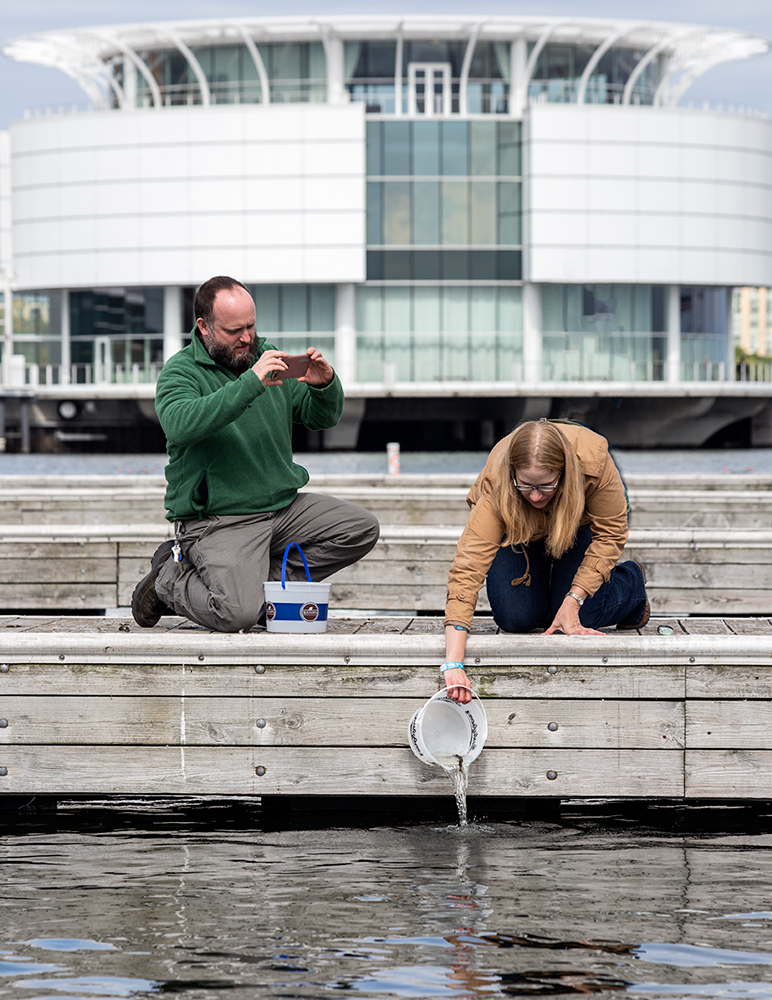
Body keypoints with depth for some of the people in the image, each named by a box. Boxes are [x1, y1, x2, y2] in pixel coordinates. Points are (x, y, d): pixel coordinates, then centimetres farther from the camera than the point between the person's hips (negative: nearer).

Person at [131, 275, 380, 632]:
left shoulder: (266, 356, 10)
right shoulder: (179, 372, -8)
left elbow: (322, 418, 14)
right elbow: (180, 425, -31)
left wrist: (324, 386, -10)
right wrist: (251, 384, -36)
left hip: (283, 506, 7)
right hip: (216, 520, -7)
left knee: (361, 529, -6)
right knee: (237, 613, -26)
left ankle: (265, 580, 0)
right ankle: (170, 581, 5)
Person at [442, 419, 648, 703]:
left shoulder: (594, 462, -41)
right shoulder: (496, 485, -41)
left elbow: (609, 534, -23)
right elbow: (468, 566, -47)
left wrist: (572, 602, -29)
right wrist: (453, 663, -55)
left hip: (581, 522, 0)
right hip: (519, 527, 1)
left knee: (579, 620, -15)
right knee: (515, 618, -17)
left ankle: (630, 580, 17)